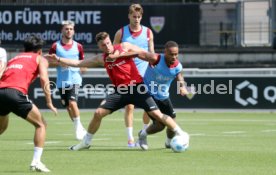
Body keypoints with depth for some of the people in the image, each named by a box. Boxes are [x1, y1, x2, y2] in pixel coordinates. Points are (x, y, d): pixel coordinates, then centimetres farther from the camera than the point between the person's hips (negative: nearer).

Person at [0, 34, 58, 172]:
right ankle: (36, 162, -2)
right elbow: (44, 79, 3)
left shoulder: (14, 58, 34)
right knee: (41, 125, 11)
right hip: (16, 93, -5)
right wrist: (49, 103, 5)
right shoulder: (40, 59, 20)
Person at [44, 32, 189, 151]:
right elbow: (78, 63, 10)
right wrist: (58, 59, 5)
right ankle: (86, 142, 14)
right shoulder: (101, 59, 6)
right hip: (120, 91, 4)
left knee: (156, 114, -11)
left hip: (137, 87, -4)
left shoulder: (124, 47, -3)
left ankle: (181, 134, -1)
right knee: (98, 113, -3)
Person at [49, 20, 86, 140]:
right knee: (67, 106, 7)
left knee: (72, 102, -21)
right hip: (61, 81, 2)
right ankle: (80, 129, 21)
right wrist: (59, 63, -12)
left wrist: (82, 68, -2)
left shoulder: (78, 46, 5)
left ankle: (78, 127, -5)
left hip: (75, 79, -2)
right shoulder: (56, 46, 2)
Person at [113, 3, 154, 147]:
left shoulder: (148, 32, 5)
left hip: (144, 75, 1)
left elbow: (151, 54, 10)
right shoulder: (121, 32, 2)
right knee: (129, 106, -7)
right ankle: (130, 138, -2)